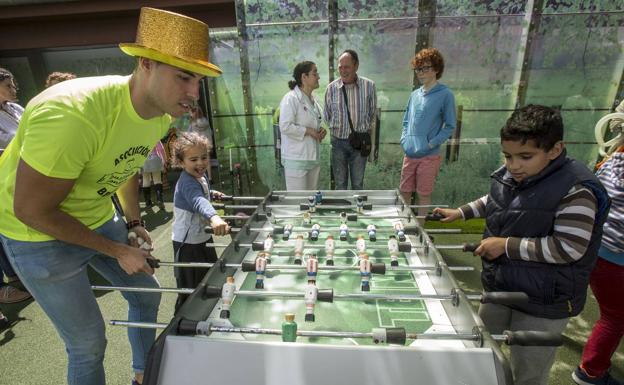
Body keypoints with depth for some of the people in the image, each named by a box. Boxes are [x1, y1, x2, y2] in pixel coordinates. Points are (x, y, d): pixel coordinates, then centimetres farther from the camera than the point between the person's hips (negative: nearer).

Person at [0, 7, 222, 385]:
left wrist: (134, 223, 5)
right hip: (39, 233, -7)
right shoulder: (73, 114, -35)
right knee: (88, 342, 2)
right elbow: (31, 210, -25)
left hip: (99, 219, 7)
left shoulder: (163, 114, -11)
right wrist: (117, 251, -18)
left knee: (147, 293, 17)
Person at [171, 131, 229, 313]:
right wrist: (214, 217, -67)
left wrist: (211, 194, 12)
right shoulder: (187, 182, -28)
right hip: (187, 243, -10)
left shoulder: (202, 176, 1)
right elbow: (198, 201, -51)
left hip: (203, 238, 10)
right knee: (190, 289, 2)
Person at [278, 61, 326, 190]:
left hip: (313, 156, 8)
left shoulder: (313, 99, 12)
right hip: (296, 158, -8)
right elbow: (285, 126, -24)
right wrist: (308, 131, -16)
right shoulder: (291, 98, -14)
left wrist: (320, 131, 4)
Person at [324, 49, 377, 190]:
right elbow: (327, 115, 7)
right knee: (340, 184, 11)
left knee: (358, 184, 10)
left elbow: (373, 113, 5)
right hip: (338, 141, 0)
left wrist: (366, 133, 4)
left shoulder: (369, 86, -5)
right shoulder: (332, 88, -4)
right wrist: (335, 131, 3)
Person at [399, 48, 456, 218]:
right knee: (404, 192, 13)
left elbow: (450, 126, -7)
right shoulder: (415, 94, 10)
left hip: (429, 156, -5)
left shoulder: (445, 94, -7)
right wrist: (404, 138, 3)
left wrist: (431, 143, -15)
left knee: (424, 194, 6)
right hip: (409, 154, 5)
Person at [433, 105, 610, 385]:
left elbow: (570, 248, -26)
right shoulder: (508, 176, -4)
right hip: (500, 288, 7)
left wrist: (507, 245, -24)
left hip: (543, 304, -7)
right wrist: (460, 213, 12)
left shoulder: (576, 191, -24)